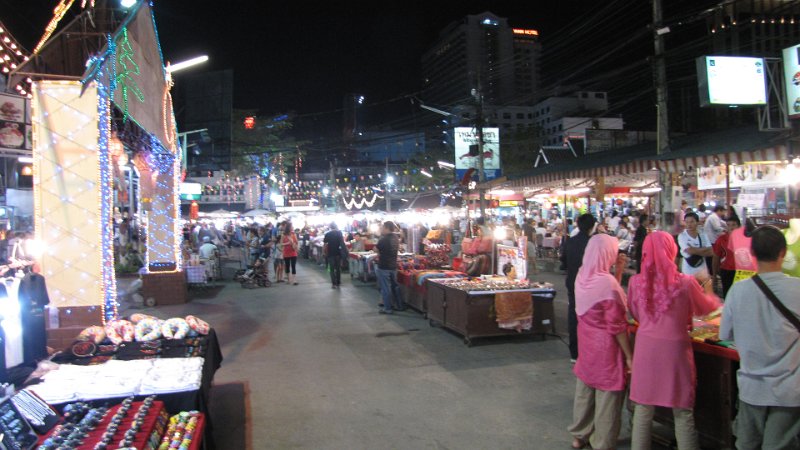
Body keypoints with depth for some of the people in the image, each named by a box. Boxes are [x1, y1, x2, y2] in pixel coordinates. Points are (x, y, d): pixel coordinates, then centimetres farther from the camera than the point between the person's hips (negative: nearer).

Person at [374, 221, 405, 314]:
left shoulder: (383, 239, -19)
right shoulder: (396, 238, 4)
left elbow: (376, 249, -11)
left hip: (383, 267, -7)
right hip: (393, 266, 7)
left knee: (385, 288, 2)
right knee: (395, 286, 17)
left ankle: (388, 308, 7)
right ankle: (400, 305, 24)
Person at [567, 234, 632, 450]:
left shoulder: (582, 276, -2)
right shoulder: (607, 282, -25)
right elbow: (617, 326, -20)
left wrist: (618, 270, 7)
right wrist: (629, 355, -12)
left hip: (586, 341, 8)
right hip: (606, 346, -8)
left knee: (584, 389, 20)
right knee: (607, 394, 9)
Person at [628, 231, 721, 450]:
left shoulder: (636, 282, -7)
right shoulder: (685, 283, -13)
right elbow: (705, 309, 6)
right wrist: (708, 288, 24)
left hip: (646, 347, 2)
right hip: (675, 348, -2)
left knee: (643, 407, 14)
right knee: (683, 411, 12)